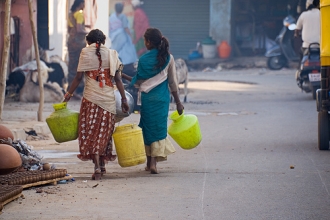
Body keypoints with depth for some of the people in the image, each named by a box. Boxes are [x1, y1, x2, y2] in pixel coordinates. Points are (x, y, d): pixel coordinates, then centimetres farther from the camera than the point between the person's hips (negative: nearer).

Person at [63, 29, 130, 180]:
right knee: (104, 131, 14)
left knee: (91, 130, -1)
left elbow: (79, 77, -3)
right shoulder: (111, 54, 6)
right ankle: (102, 164, 22)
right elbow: (117, 79, 2)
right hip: (109, 98, 3)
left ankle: (97, 166, -13)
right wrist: (123, 99, 5)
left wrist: (69, 93, 7)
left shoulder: (85, 53, 0)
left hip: (91, 97, -3)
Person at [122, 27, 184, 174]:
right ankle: (154, 162, -9)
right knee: (159, 129, 4)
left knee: (148, 128, 12)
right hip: (162, 99, 0)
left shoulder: (143, 60, -6)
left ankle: (149, 162, 17)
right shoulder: (168, 58, -3)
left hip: (146, 98, 0)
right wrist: (178, 102, 7)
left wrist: (123, 76, 10)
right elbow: (172, 82, 0)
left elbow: (138, 82, -3)